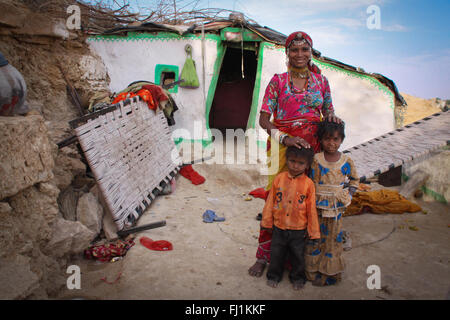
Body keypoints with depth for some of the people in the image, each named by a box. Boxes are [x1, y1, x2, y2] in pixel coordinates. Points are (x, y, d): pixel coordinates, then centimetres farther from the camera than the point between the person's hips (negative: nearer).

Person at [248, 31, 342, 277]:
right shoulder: (278, 81, 2)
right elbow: (263, 118, -4)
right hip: (283, 146, -2)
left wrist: (331, 116, -7)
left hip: (313, 147, 3)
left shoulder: (321, 81, 11)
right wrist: (285, 138, -20)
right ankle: (264, 256, 11)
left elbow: (328, 111, 18)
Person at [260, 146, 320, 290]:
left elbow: (311, 209, -5)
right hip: (279, 227, 1)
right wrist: (267, 222, 5)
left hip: (298, 229, -1)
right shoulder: (279, 178, -7)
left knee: (298, 255, 17)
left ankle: (297, 278, 39)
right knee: (276, 254, 16)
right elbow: (270, 202, 1)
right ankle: (274, 275, 38)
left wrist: (313, 231, 0)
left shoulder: (308, 184, -11)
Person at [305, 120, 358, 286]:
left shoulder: (346, 160, -1)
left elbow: (354, 179, 15)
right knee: (316, 237, 6)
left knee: (334, 237, 10)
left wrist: (349, 194, 2)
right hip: (318, 206, -1)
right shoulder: (316, 159, -6)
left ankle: (331, 271, 26)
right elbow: (312, 183, -2)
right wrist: (312, 203, -7)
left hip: (336, 206, 2)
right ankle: (314, 272, 20)